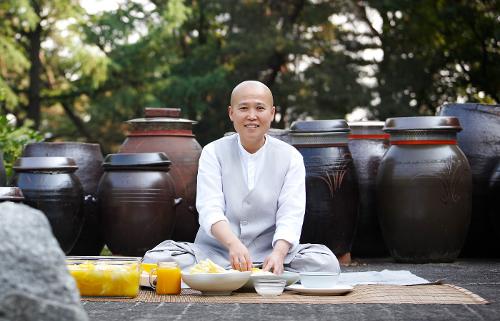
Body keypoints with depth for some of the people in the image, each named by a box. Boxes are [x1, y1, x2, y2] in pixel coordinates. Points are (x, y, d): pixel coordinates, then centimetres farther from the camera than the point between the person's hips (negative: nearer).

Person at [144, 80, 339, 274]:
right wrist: (233, 243, -34)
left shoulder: (290, 157, 5)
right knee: (155, 259, -26)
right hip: (216, 251, 0)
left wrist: (279, 253, -31)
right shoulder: (213, 152, 3)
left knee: (326, 262, -28)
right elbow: (210, 209, -12)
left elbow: (290, 215, -8)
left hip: (267, 255, 1)